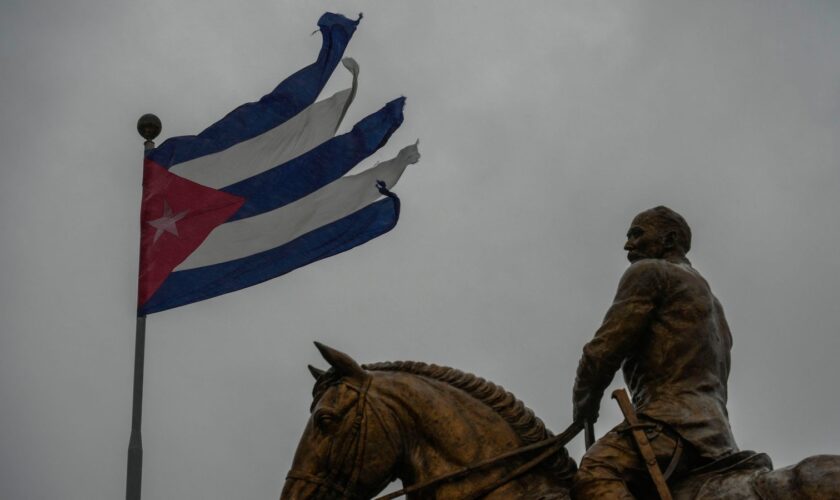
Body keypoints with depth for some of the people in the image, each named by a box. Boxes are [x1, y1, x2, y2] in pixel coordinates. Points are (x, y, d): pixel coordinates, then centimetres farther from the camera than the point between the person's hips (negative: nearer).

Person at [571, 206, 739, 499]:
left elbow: (607, 347, -2)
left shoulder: (648, 272, 8)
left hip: (672, 421, -10)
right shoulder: (710, 300, 36)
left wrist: (584, 404, 13)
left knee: (592, 475, -31)